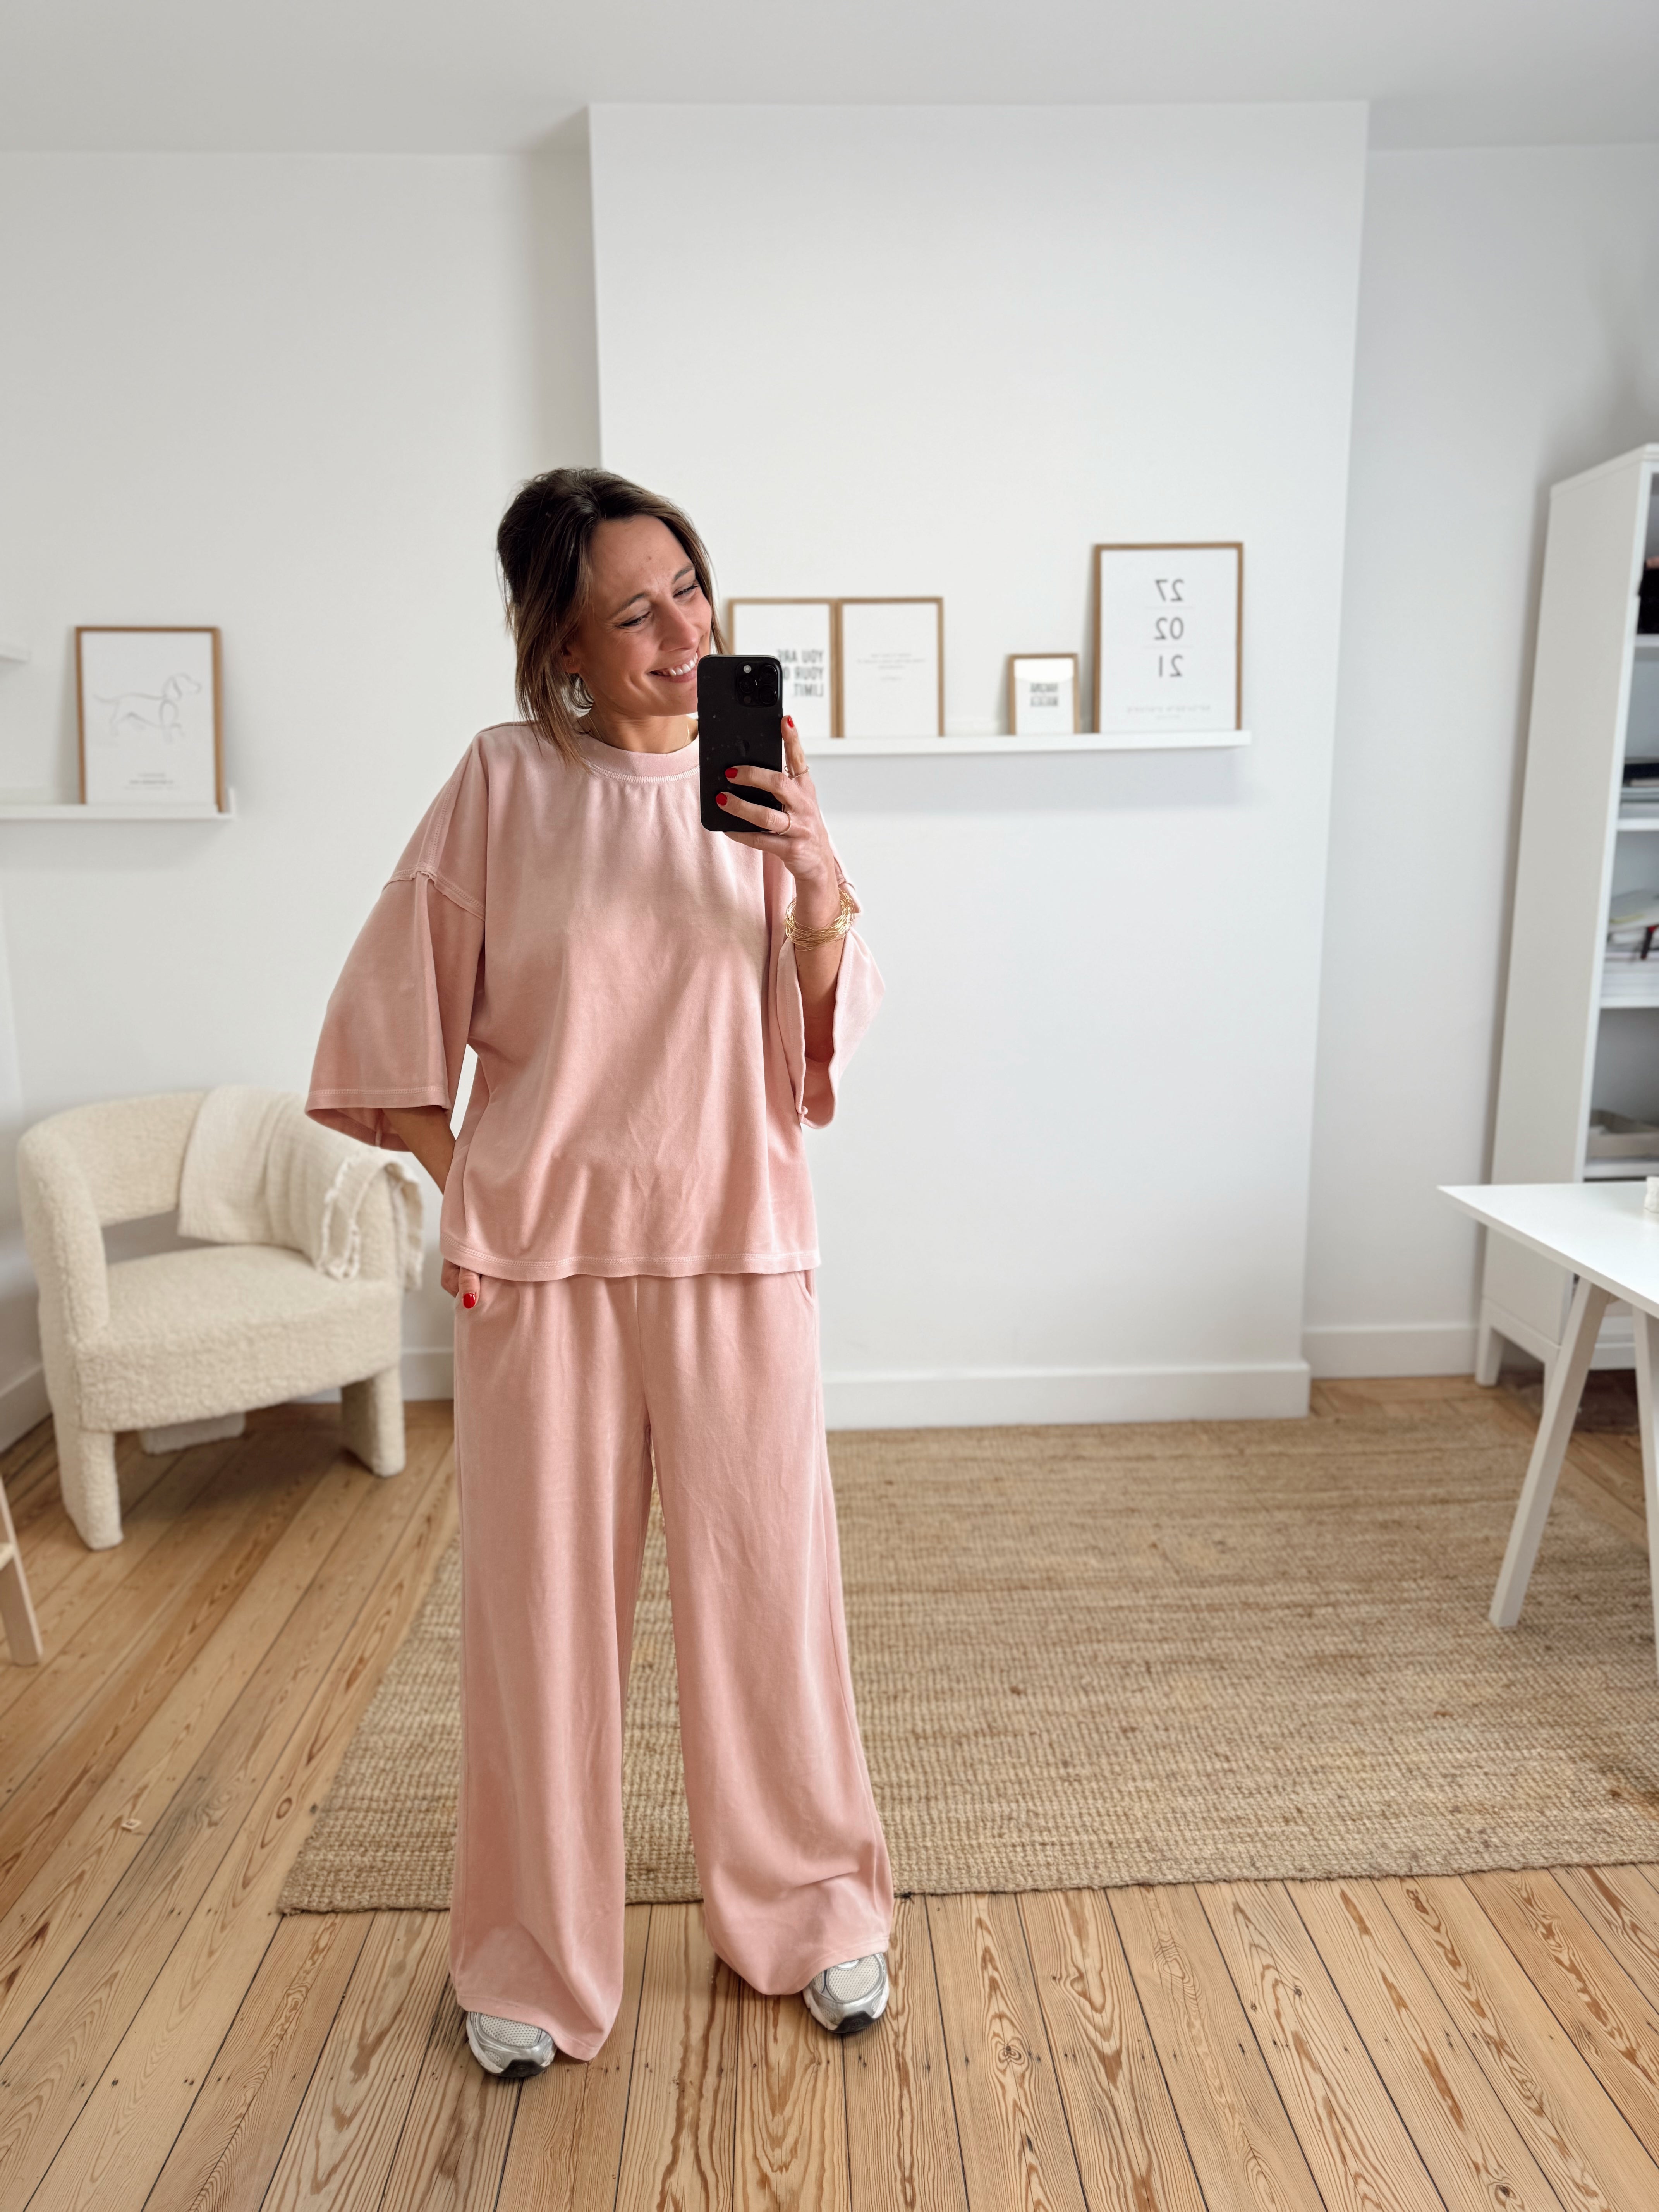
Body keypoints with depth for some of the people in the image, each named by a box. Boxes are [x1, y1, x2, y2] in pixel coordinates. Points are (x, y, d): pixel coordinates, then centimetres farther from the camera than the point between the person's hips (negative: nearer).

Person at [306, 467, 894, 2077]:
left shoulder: (760, 783, 3)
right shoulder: (504, 783, -1)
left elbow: (826, 1032, -1)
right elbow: (401, 1001, 4)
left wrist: (823, 889, -18)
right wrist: (457, 1188, 0)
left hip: (733, 1240, 1)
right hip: (540, 1244, 0)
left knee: (766, 1579, 9)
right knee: (539, 1596, 10)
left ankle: (813, 1912, 33)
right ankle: (534, 1957, 33)